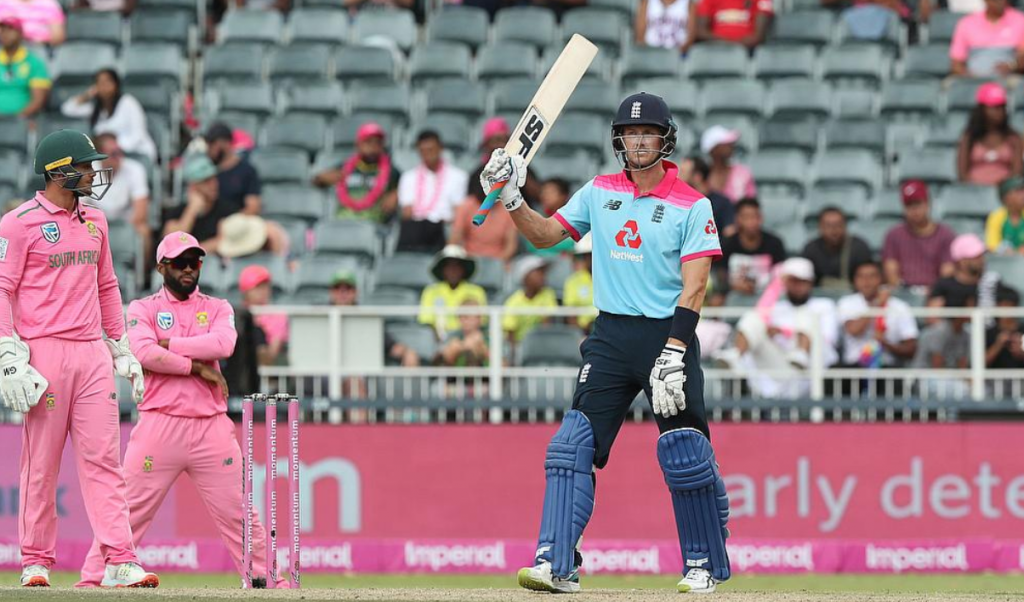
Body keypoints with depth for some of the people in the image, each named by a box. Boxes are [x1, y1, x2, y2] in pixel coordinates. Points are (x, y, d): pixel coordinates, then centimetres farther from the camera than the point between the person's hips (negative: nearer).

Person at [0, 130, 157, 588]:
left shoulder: (94, 221, 17)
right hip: (45, 352, -6)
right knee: (41, 462, -2)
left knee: (103, 458, -2)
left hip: (92, 352, 6)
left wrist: (122, 350, 20)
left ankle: (119, 562, -8)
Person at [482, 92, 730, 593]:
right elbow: (545, 234, 15)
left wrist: (674, 352, -21)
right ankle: (557, 564, -12)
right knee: (573, 446, -9)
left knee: (686, 456, -6)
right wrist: (512, 198, -3)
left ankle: (704, 565, 12)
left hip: (667, 333, -4)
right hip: (610, 336, 4)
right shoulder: (600, 192, 11)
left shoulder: (692, 205, -4)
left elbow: (694, 287, -11)